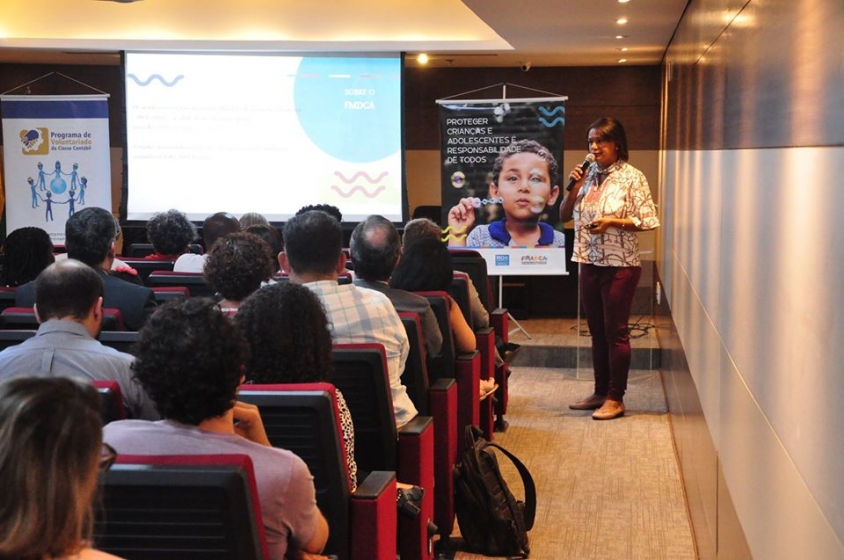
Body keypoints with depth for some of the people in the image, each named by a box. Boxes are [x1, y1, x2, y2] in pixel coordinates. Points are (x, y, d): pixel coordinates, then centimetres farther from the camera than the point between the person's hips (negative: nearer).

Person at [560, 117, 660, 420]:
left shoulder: (632, 177, -8)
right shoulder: (588, 174, 7)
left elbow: (648, 221, -12)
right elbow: (564, 216, 10)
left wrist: (612, 221, -20)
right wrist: (574, 187, -5)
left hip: (620, 266, -6)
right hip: (589, 263, 6)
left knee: (615, 332, 0)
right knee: (597, 331, 14)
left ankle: (615, 398, 9)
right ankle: (600, 392, 24)